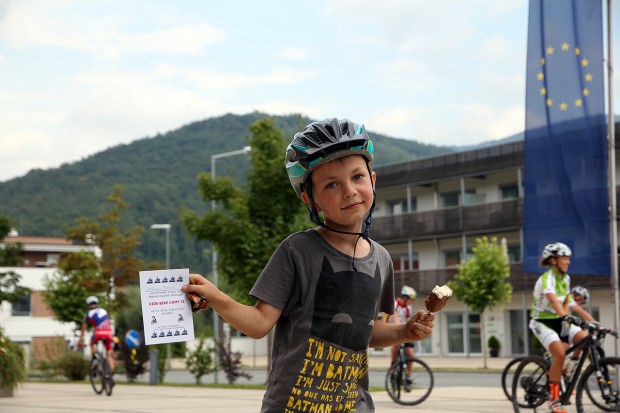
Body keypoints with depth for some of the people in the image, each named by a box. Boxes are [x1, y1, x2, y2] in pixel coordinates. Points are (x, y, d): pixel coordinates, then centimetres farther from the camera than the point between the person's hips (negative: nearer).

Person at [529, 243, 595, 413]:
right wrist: (566, 316, -54)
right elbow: (553, 300, -37)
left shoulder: (565, 278, 6)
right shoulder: (547, 278, -20)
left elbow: (565, 303, 10)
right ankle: (553, 399, -19)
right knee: (560, 354, -30)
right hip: (542, 322, -7)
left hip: (558, 321, 7)